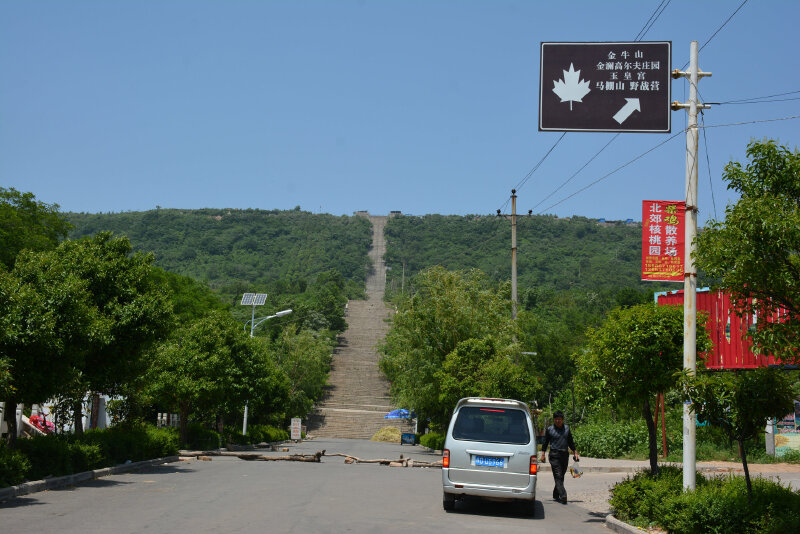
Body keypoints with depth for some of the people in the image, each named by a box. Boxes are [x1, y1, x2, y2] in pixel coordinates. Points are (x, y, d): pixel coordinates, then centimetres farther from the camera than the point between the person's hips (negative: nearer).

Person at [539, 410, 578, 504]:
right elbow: (545, 442, 7)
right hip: (554, 455, -4)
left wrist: (575, 452, 15)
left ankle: (556, 495, 21)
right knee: (558, 476, -12)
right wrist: (543, 454, 0)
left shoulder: (566, 428, 12)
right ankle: (563, 496, -21)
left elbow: (571, 442, 20)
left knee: (561, 476, 9)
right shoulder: (549, 429, 2)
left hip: (565, 455, 4)